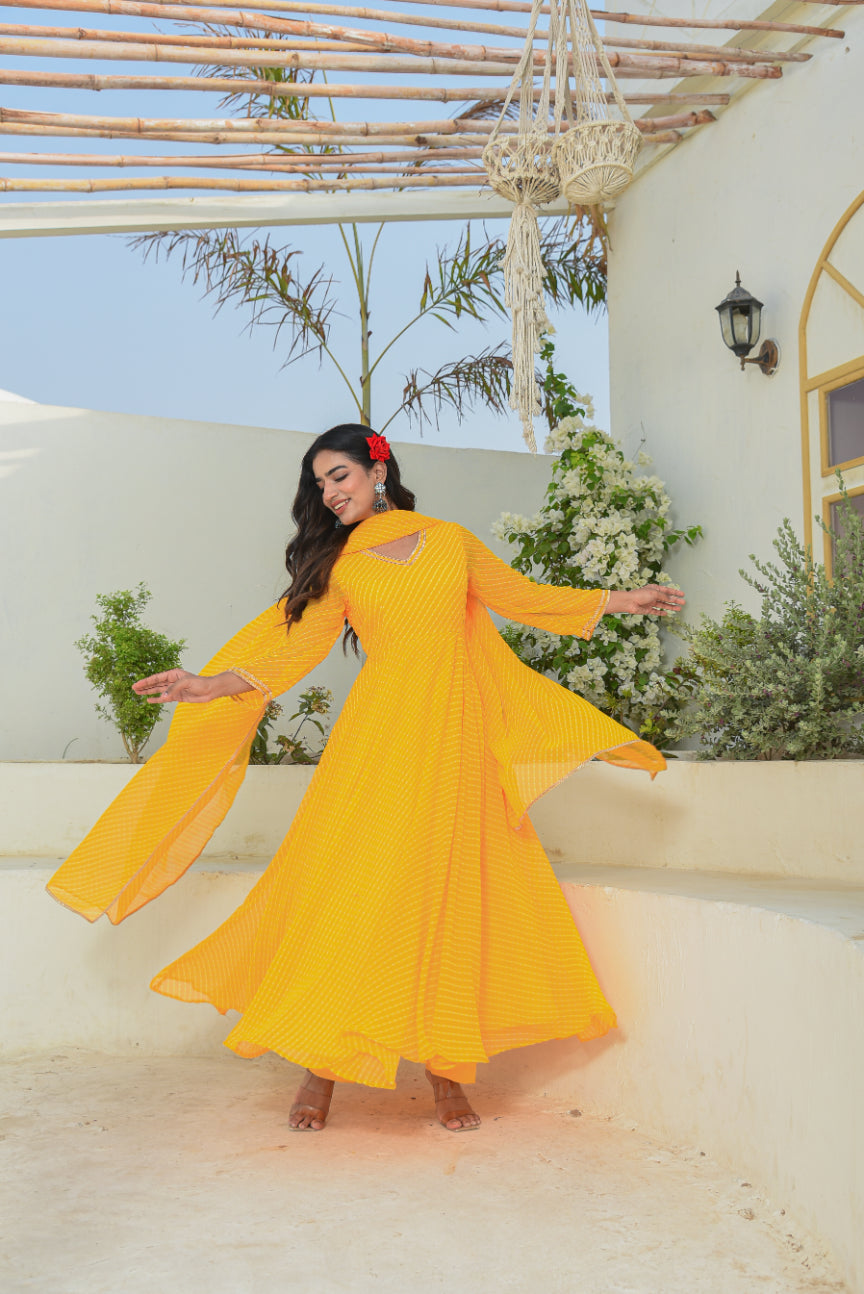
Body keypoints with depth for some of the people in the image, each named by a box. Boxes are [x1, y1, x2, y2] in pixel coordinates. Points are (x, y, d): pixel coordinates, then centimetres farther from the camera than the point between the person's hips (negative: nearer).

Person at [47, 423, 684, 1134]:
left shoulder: (452, 540, 14)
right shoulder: (337, 564, 11)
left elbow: (523, 597, 21)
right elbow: (293, 645, 2)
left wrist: (619, 601, 21)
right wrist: (210, 686, -11)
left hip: (457, 736, 1)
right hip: (380, 735, -1)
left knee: (454, 895, 0)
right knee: (351, 885, -7)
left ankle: (446, 1070, 9)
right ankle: (322, 1066, 4)